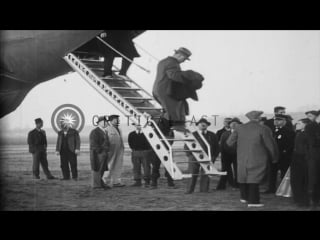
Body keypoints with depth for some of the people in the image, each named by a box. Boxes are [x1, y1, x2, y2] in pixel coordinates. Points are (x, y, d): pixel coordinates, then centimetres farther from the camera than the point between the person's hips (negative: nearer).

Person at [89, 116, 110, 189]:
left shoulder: (104, 131, 16)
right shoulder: (95, 132, -12)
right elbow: (94, 144, -18)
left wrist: (106, 151, 14)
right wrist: (100, 151, -19)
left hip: (104, 153, 9)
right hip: (97, 153, -9)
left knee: (102, 169, 11)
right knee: (97, 168, -6)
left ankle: (101, 183, 17)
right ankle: (96, 185, -3)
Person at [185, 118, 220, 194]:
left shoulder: (212, 135, 12)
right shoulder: (193, 135, 8)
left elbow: (217, 148, 15)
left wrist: (213, 157, 4)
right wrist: (190, 155, -2)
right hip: (194, 158, -1)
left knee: (205, 175, -1)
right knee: (192, 174, -2)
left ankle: (204, 190, 6)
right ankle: (189, 190, 3)